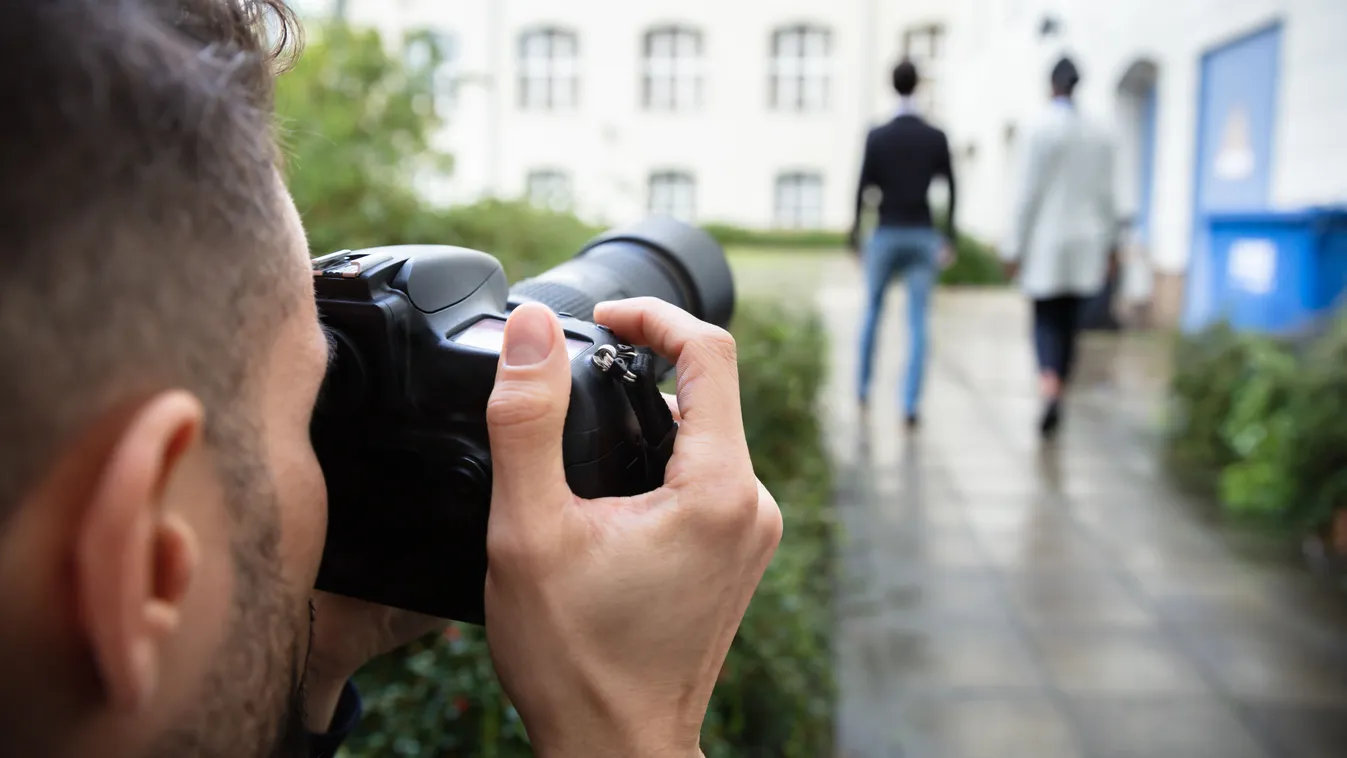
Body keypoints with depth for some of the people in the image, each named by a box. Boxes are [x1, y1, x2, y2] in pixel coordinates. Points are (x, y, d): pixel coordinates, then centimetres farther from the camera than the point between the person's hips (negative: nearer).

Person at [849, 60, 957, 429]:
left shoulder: (877, 136, -6)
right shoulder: (937, 138, 0)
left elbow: (864, 187, -7)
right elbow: (951, 190, 2)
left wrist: (855, 230, 5)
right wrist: (950, 236, 12)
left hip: (886, 235, 0)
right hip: (923, 236, 1)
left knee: (872, 310, 19)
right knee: (918, 323, 0)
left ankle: (864, 388, 28)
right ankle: (911, 403, -6)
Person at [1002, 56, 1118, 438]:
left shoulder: (1042, 129, -10)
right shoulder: (1098, 134, 5)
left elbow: (1028, 193, -12)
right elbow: (1105, 196, 6)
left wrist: (1014, 248, -8)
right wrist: (1106, 246, 15)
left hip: (1046, 244, -4)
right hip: (1085, 244, 4)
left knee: (1046, 321, 3)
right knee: (1069, 323, 11)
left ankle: (1049, 389, -21)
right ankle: (1056, 402, 18)